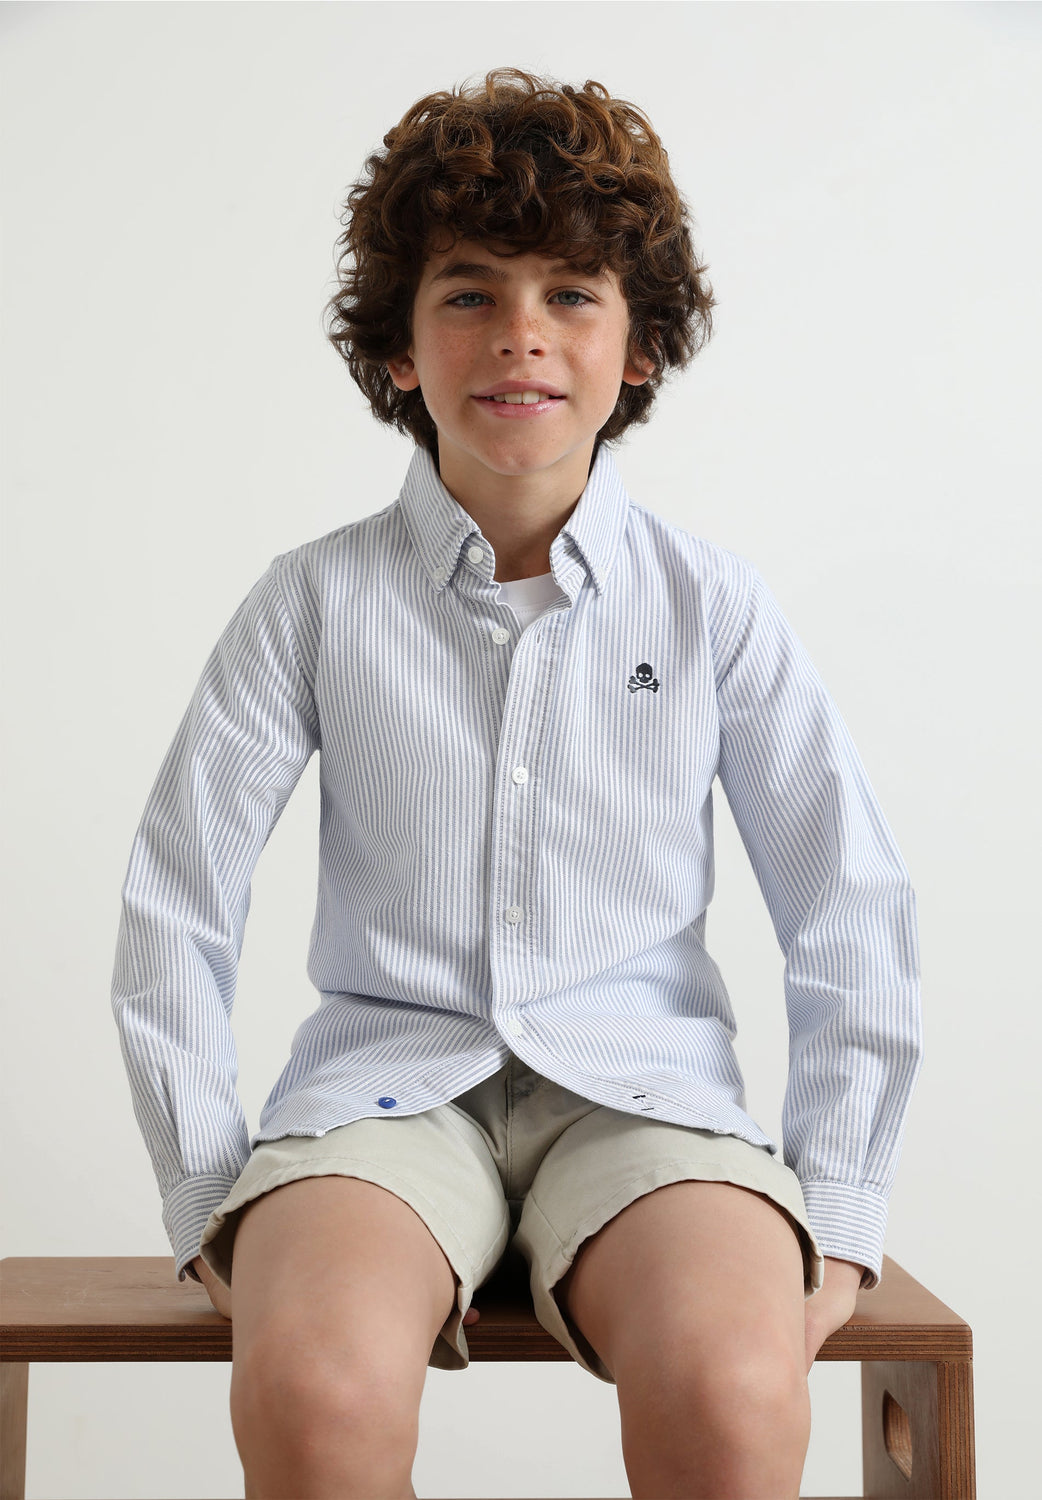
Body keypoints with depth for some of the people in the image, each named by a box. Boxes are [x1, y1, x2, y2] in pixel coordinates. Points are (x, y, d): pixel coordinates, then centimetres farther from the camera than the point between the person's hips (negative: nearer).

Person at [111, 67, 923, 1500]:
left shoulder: (712, 602, 4)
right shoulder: (319, 599, 3)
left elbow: (854, 911, 6)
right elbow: (177, 903, 5)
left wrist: (838, 1209, 0)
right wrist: (207, 1196, 0)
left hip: (642, 1083, 1)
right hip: (388, 1071, 0)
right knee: (315, 1385, -33)